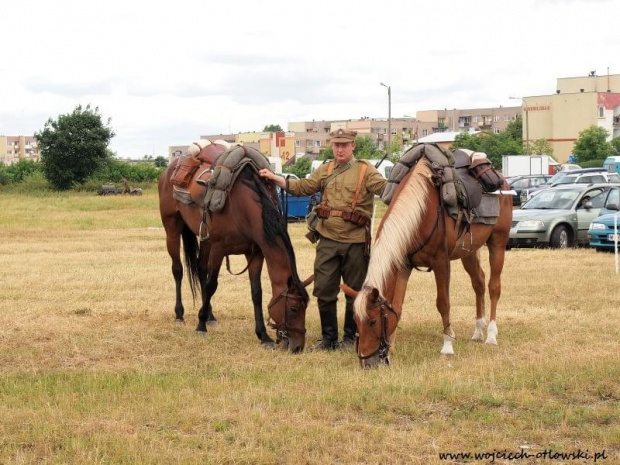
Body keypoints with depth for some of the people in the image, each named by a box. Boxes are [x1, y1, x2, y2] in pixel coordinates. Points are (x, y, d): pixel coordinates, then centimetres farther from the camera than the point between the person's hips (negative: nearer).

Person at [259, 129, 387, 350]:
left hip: (355, 241, -4)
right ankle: (328, 338, 15)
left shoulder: (365, 170, -2)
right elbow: (302, 187, 12)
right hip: (328, 240, 4)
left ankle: (349, 336, 21)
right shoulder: (324, 170, 11)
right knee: (324, 290, 4)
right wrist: (274, 177, 7)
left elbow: (386, 188, -12)